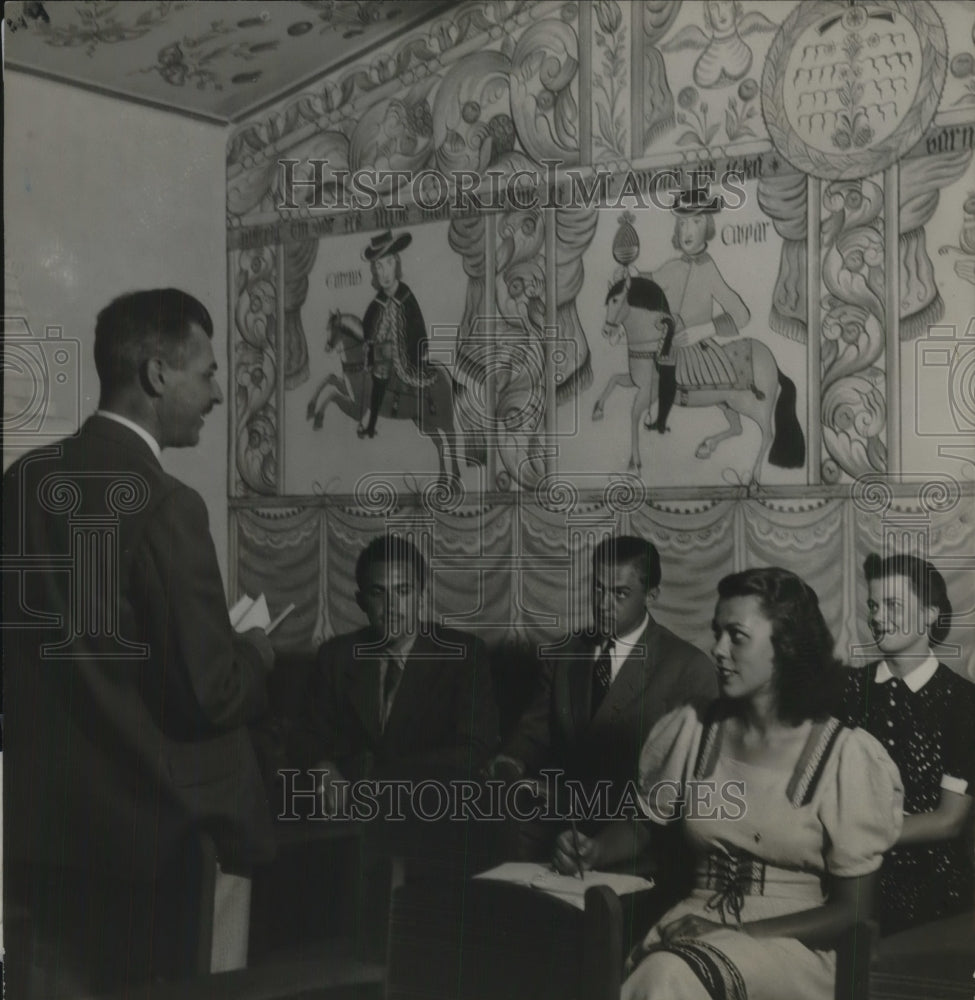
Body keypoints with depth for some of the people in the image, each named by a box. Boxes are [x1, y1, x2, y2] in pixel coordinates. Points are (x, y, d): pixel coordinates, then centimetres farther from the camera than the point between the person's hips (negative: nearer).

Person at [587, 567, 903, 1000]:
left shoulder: (844, 756, -7)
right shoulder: (690, 731, 6)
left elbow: (850, 911, -4)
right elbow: (643, 827, 19)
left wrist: (739, 934, -14)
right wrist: (591, 851, -3)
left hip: (792, 941, -4)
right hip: (695, 923, 4)